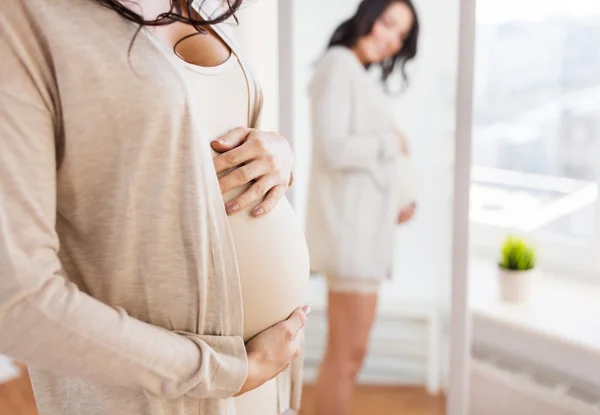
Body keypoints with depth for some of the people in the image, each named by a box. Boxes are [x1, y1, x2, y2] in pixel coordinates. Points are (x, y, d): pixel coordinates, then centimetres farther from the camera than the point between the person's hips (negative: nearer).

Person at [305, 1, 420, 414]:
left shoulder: (362, 77, 21)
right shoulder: (338, 64, -8)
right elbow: (334, 150, -19)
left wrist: (392, 206, 10)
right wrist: (393, 143, -5)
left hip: (365, 224, 10)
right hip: (350, 224, -10)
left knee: (347, 354, 12)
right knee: (347, 354, -7)